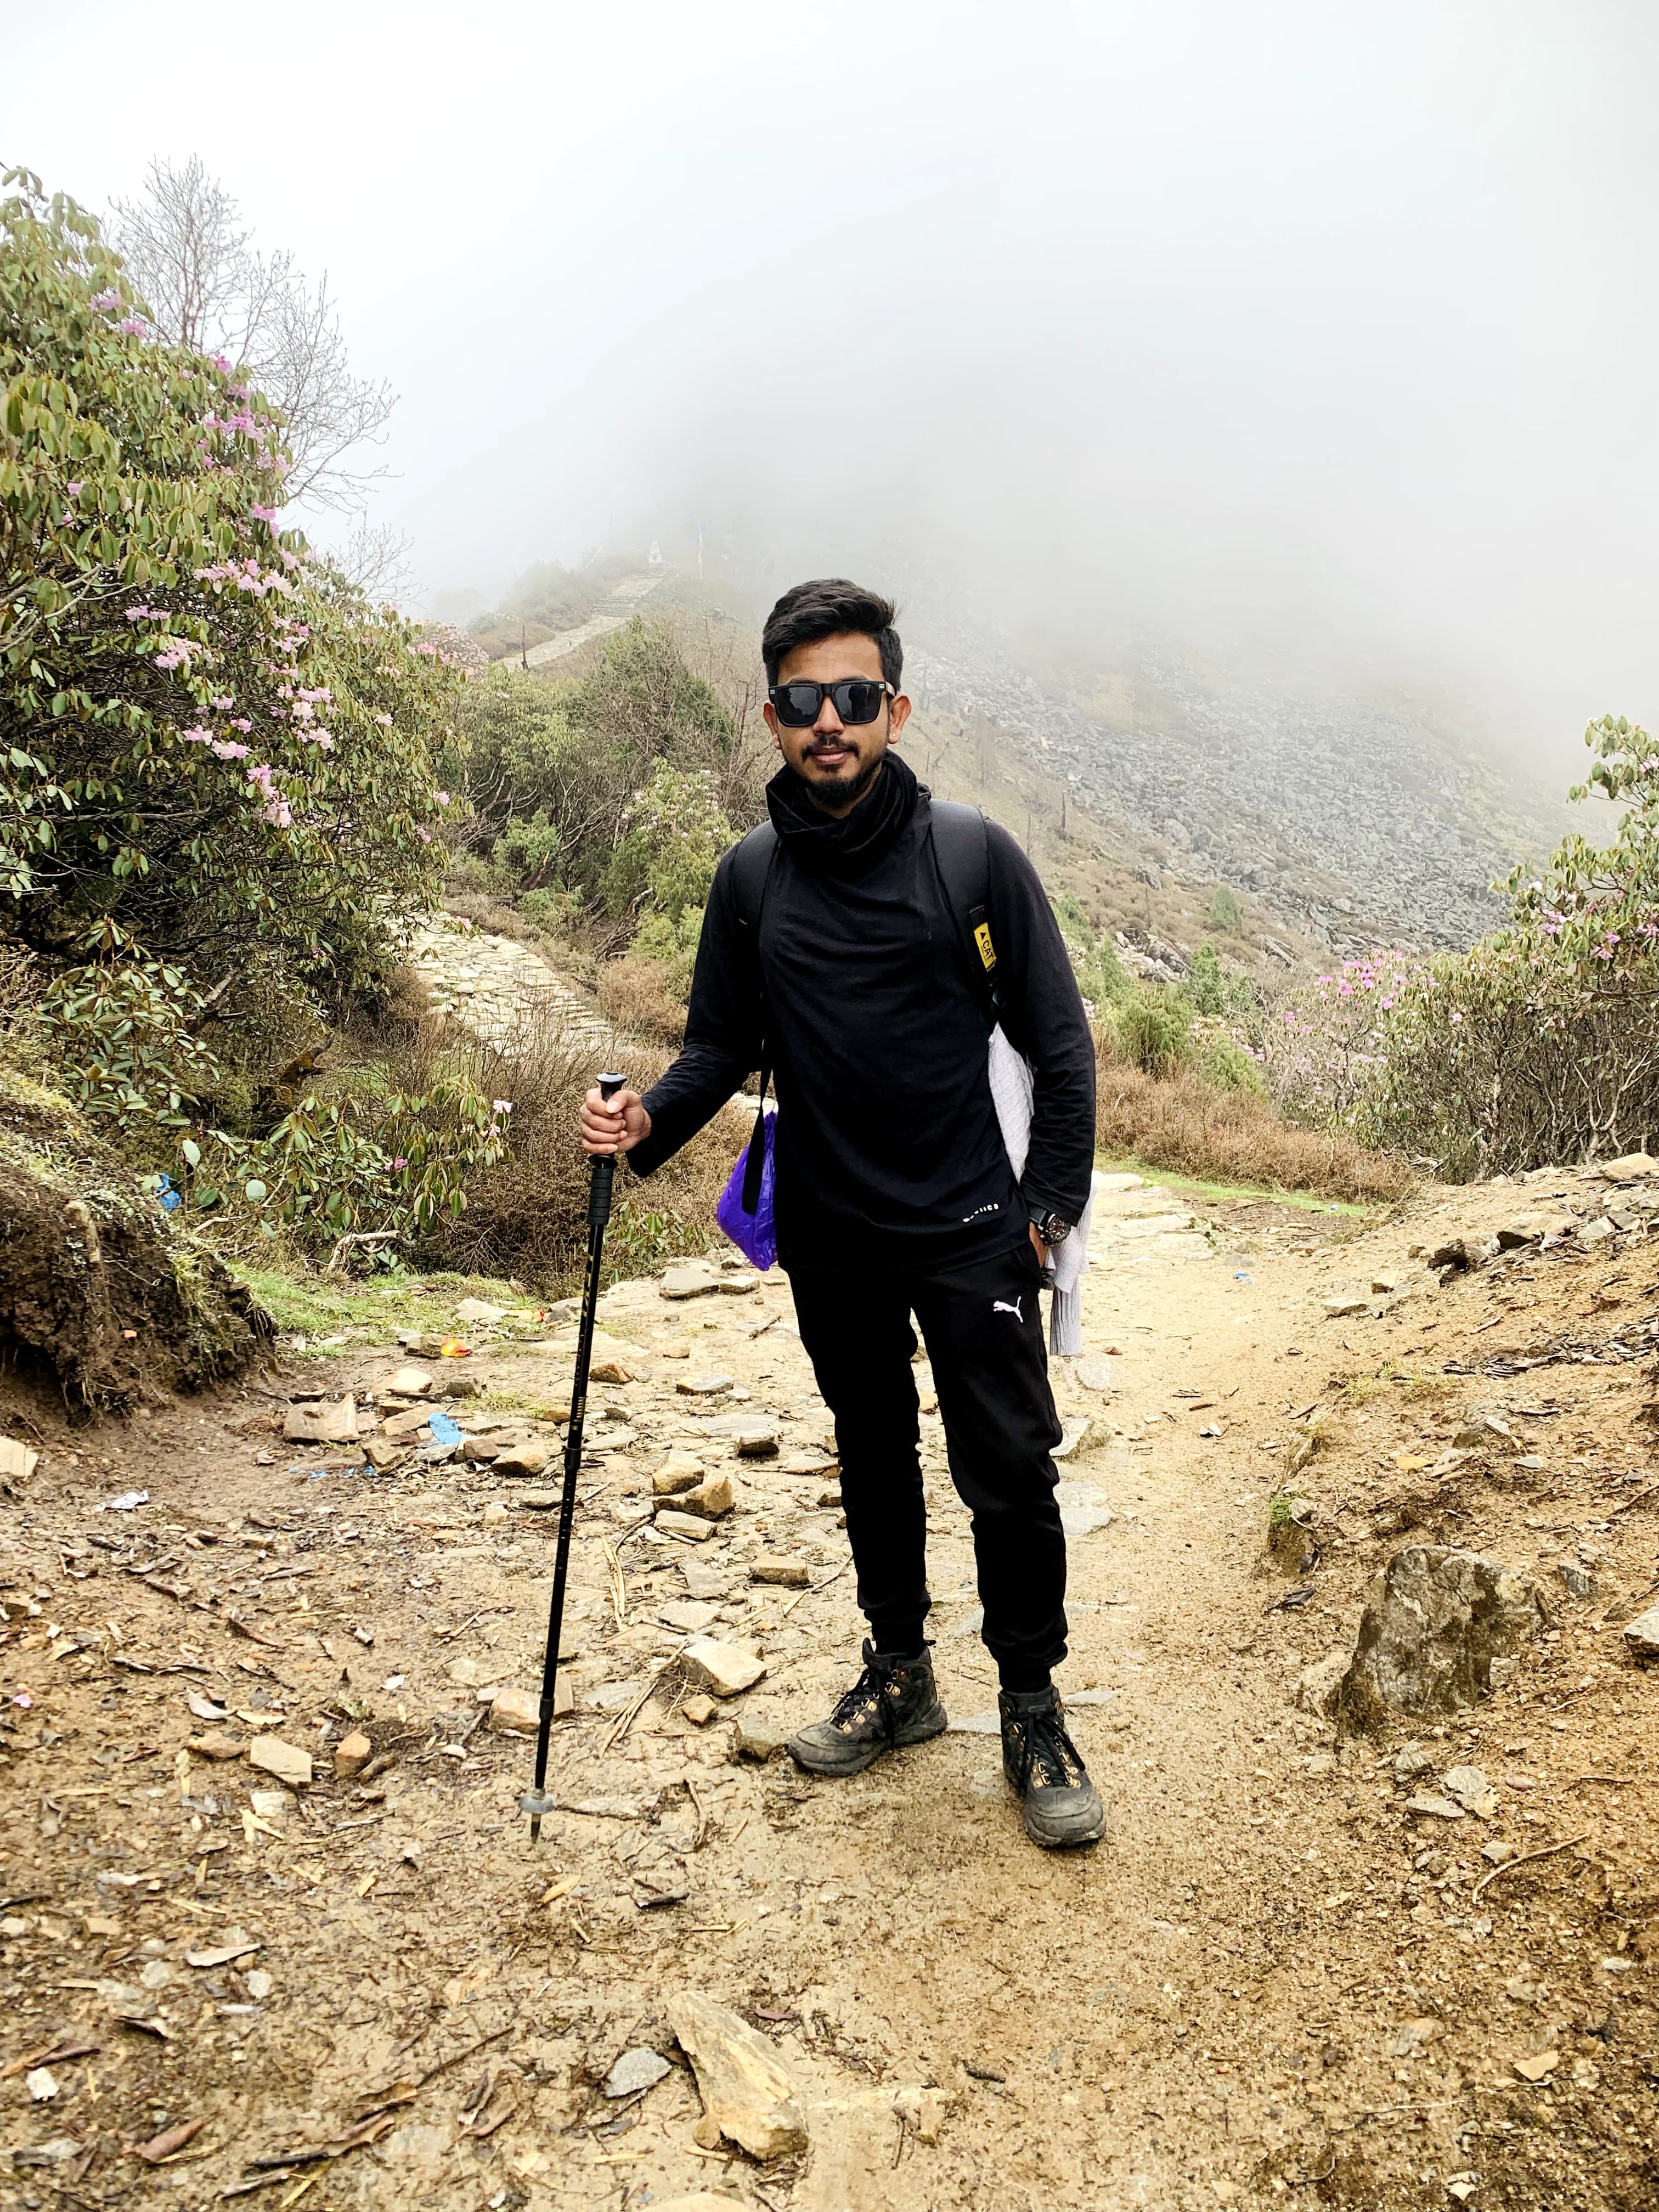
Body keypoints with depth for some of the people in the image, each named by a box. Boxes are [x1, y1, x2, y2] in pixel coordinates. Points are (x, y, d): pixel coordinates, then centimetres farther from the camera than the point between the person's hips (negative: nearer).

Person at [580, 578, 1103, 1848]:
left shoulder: (975, 857, -7)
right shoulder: (751, 882, 2)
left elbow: (1059, 1040, -2)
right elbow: (723, 1047, 8)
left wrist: (1054, 1203, -8)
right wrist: (649, 1122, -12)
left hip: (971, 1231, -3)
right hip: (832, 1243, 3)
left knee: (1009, 1475, -1)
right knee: (875, 1463, 17)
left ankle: (1035, 1714, 19)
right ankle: (900, 1676, 36)